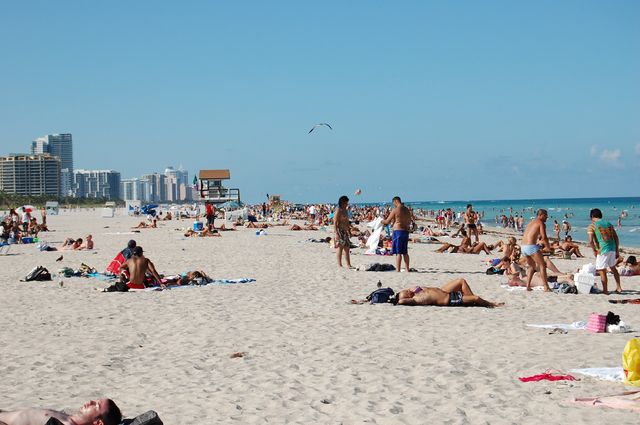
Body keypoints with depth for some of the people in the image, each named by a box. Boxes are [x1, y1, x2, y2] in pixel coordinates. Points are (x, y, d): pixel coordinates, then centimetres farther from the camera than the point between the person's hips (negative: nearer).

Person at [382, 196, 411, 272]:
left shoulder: (395, 210, -11)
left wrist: (382, 221, 14)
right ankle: (407, 269, 14)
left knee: (398, 252, -7)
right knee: (405, 252, 12)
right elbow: (409, 222, 19)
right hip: (406, 231, 7)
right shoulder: (407, 210, 10)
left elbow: (387, 221, -6)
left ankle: (398, 270, -9)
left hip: (398, 231, -7)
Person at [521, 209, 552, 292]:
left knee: (532, 266, 23)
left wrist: (540, 245, 29)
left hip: (523, 247, 8)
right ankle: (546, 287, -5)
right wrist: (548, 247, 2)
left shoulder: (531, 222, 24)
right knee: (542, 265, 0)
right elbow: (544, 237, -12)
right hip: (531, 247, -8)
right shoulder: (541, 223, -2)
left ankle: (528, 286, 15)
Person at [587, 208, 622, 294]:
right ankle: (618, 287, 26)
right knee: (613, 268, 24)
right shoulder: (608, 224, 13)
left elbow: (591, 241, -12)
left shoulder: (592, 226, -2)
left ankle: (605, 290, 10)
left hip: (602, 251, -6)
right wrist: (617, 251, 17)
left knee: (602, 271, 6)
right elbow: (616, 238, 11)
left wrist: (594, 251, 3)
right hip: (612, 249, 6)